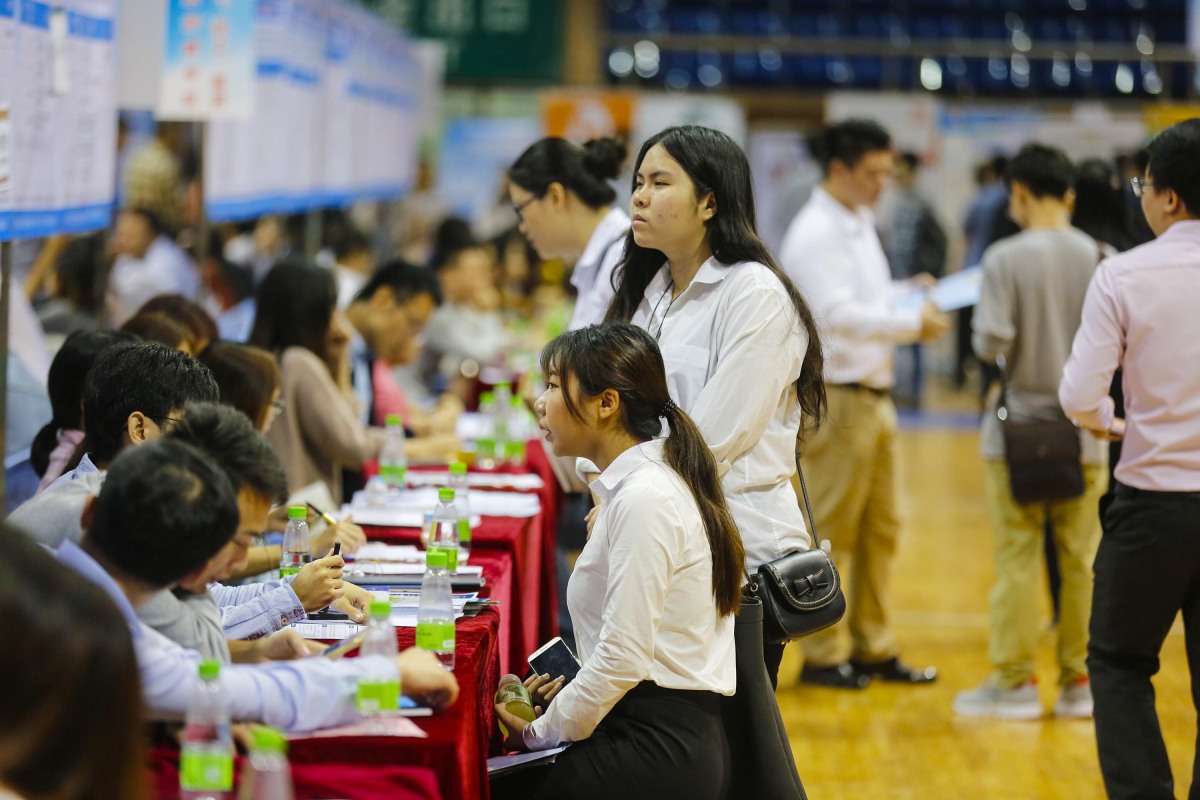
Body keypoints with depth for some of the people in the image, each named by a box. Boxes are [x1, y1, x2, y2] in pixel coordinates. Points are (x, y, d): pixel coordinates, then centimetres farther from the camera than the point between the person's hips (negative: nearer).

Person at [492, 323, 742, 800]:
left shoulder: (644, 499, -16)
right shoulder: (637, 484, 15)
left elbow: (624, 656, -19)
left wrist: (543, 732, -8)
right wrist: (576, 687, 9)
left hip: (656, 753, -9)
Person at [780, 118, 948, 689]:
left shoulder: (861, 224, 16)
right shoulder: (816, 232, -14)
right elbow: (838, 314, -22)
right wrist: (911, 324, -22)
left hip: (873, 393, 10)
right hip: (837, 396, -9)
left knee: (880, 529, 13)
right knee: (831, 532, -2)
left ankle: (872, 647, 22)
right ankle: (822, 654, 5)